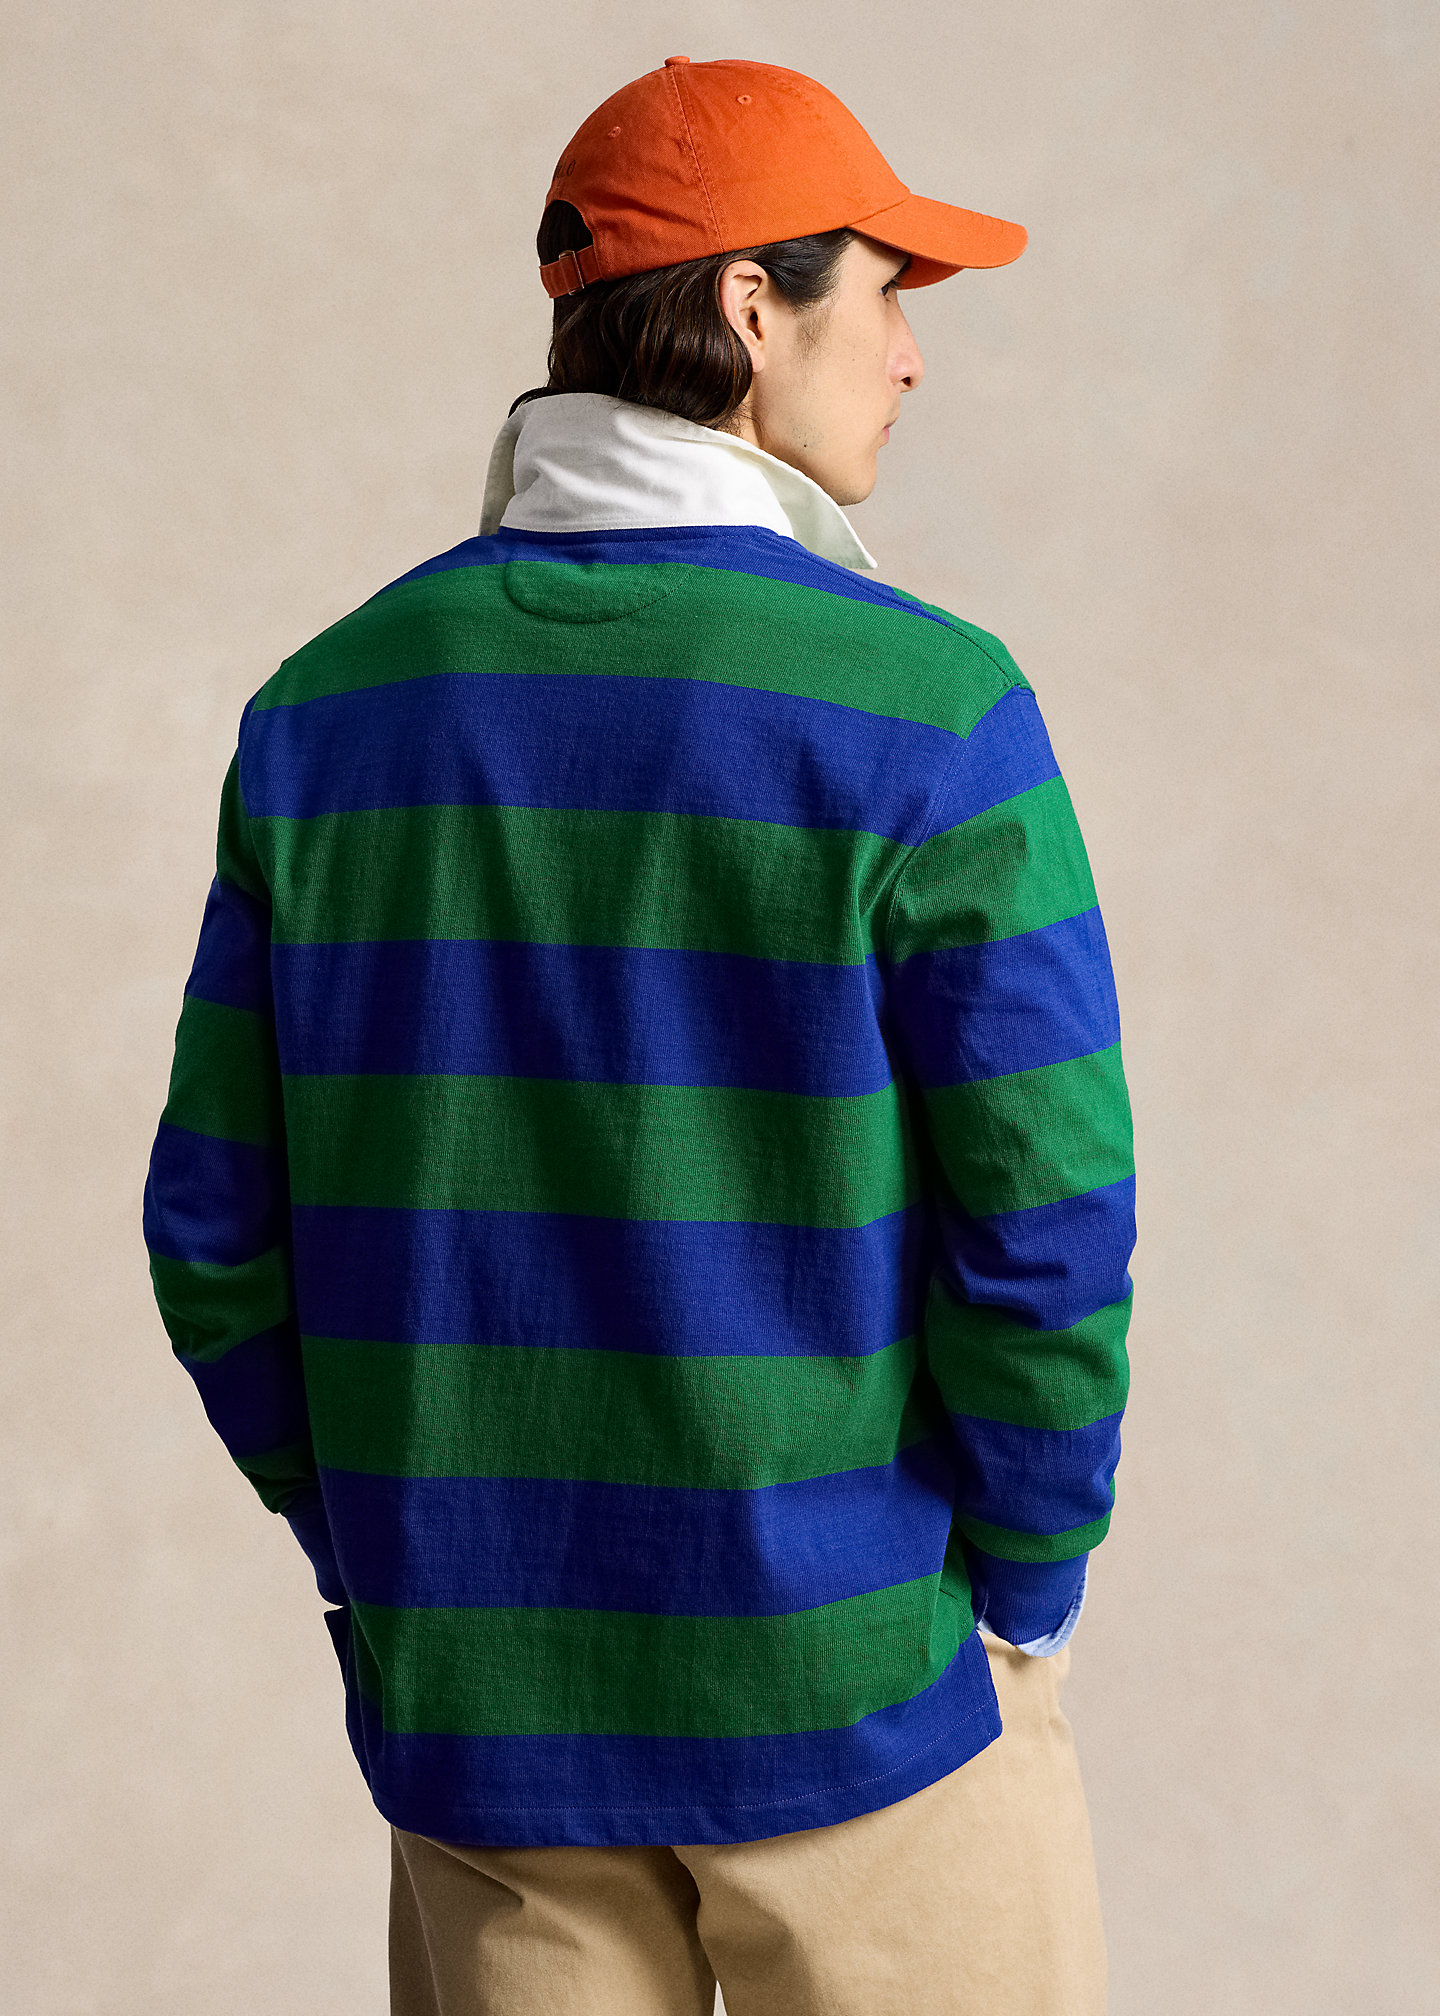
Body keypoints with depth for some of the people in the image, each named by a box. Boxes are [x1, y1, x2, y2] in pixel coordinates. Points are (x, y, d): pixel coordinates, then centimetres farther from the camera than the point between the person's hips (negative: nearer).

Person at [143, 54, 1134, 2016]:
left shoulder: (331, 706, -2)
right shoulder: (923, 707, -15)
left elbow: (221, 1227, 0)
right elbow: (1045, 1215, -16)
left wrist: (384, 1561, 12)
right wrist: (1024, 1598, 0)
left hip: (481, 1705, 4)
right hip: (848, 1688, -4)